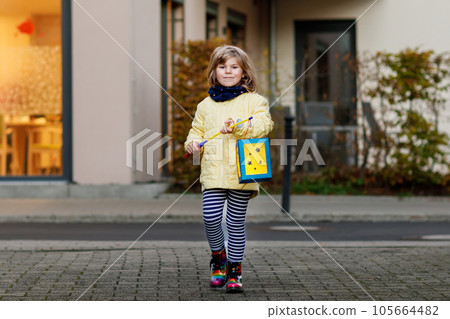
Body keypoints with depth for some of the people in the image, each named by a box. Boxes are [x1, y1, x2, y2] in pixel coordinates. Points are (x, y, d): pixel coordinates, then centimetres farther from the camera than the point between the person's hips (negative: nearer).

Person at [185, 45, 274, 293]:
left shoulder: (253, 100, 6)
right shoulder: (206, 105, 16)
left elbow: (263, 125, -8)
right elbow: (197, 130, 22)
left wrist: (237, 126, -21)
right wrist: (193, 144, 0)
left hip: (242, 172, -2)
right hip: (213, 172, 2)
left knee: (236, 222, 1)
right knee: (210, 218, -12)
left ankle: (234, 271, 13)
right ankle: (219, 257, 14)